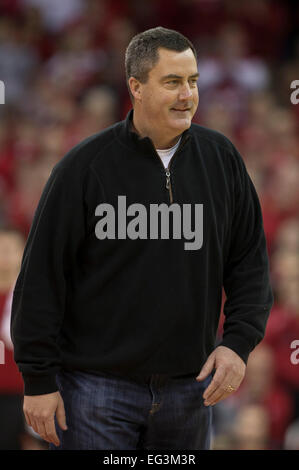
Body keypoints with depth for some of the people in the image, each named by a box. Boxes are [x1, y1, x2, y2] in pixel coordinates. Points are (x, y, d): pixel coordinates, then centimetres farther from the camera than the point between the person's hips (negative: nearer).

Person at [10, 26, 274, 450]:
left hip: (189, 384, 4)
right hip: (96, 384, -4)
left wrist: (239, 341, -3)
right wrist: (38, 379, -7)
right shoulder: (85, 165, -7)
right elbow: (41, 275, -6)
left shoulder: (221, 158, 5)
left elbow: (250, 261, 12)